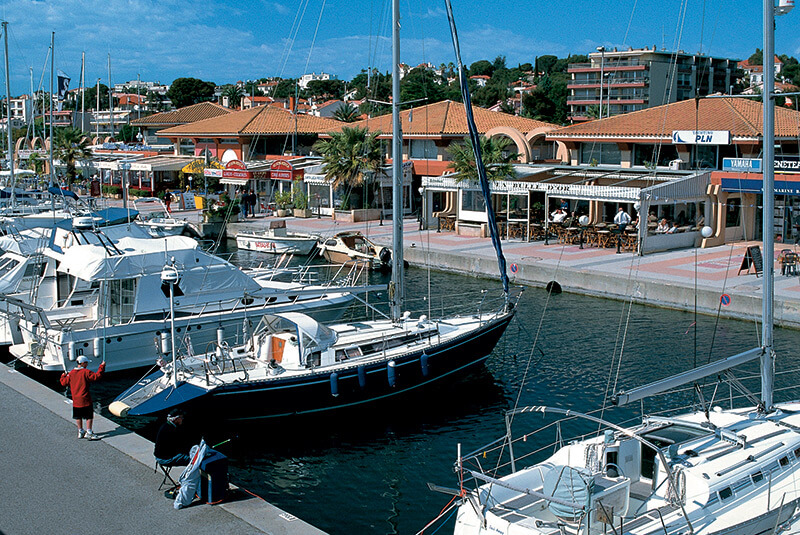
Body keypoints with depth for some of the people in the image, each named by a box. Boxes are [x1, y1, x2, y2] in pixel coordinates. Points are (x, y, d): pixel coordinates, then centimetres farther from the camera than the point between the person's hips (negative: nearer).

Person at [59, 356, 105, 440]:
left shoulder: (71, 374, 3)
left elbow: (64, 383, 13)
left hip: (76, 400, 5)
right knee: (89, 416, 2)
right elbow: (97, 376, -18)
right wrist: (101, 367, -8)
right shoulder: (85, 372, -11)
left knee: (78, 417, 16)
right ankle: (89, 432, -1)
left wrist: (63, 376, 33)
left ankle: (80, 432, 25)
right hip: (85, 400, -5)